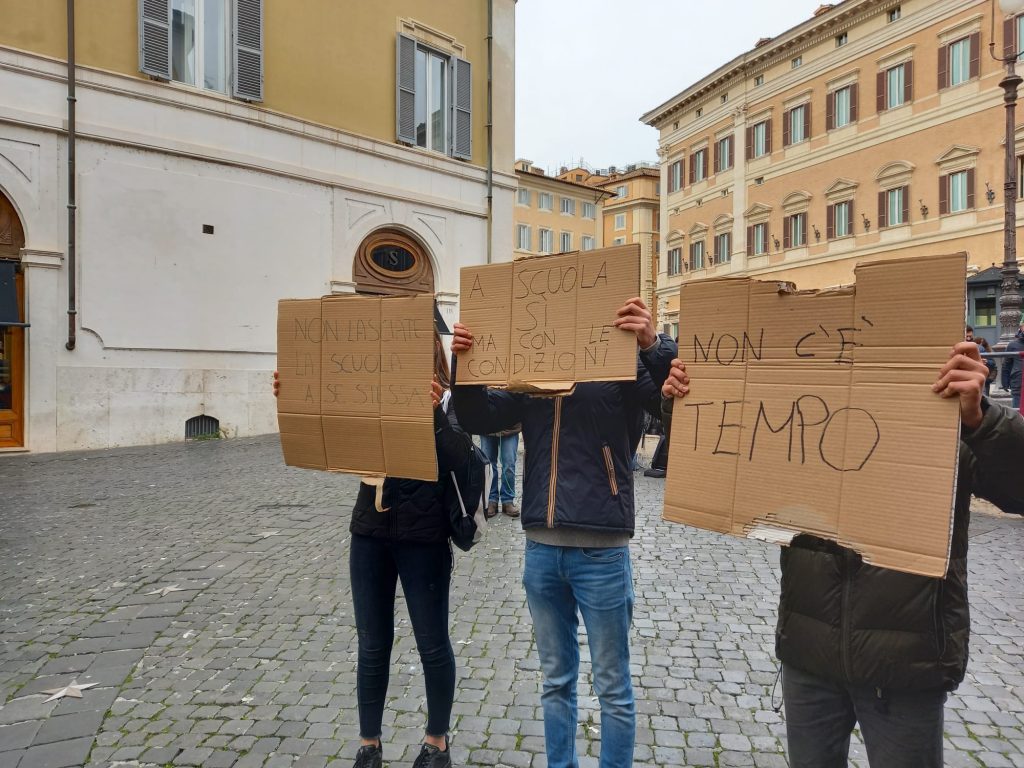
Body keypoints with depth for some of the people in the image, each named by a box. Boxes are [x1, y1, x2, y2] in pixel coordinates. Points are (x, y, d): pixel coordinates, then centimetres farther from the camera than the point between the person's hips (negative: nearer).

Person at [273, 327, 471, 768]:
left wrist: (434, 412, -36)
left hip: (423, 539, -3)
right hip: (369, 534, 4)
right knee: (372, 645, 14)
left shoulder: (447, 399, -9)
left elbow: (460, 460, -21)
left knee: (432, 644, 11)